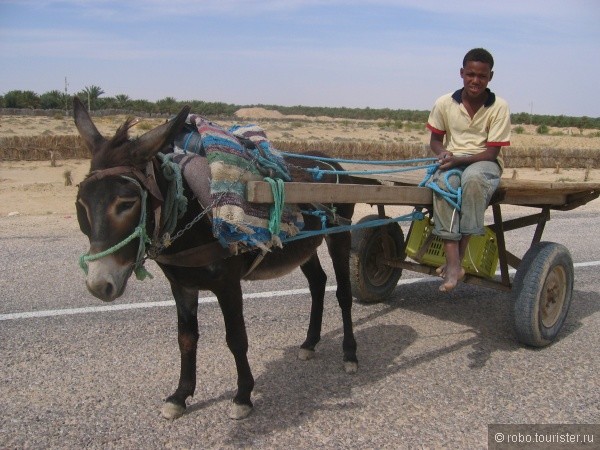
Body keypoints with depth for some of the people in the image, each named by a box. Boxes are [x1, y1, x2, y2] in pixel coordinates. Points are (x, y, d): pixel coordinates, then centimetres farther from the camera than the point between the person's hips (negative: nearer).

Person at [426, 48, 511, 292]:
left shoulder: (499, 107, -7)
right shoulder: (444, 103, -1)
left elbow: (492, 152, -9)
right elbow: (435, 139, 10)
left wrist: (459, 159, -23)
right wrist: (443, 153, -13)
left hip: (484, 162, -1)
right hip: (452, 162, 1)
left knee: (473, 178, -38)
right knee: (443, 182, -35)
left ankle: (461, 252, -26)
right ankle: (453, 264, -37)